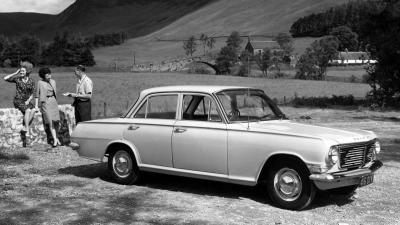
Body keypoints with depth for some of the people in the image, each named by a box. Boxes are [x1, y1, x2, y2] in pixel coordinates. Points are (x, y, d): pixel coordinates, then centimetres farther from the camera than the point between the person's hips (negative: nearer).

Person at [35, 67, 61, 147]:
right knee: (50, 121, -14)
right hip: (45, 103, -5)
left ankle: (55, 137, 12)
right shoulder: (40, 83, 0)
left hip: (53, 102, 5)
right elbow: (37, 95, 3)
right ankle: (55, 139, -19)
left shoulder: (53, 81, 13)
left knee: (56, 121, -4)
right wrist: (36, 106, 0)